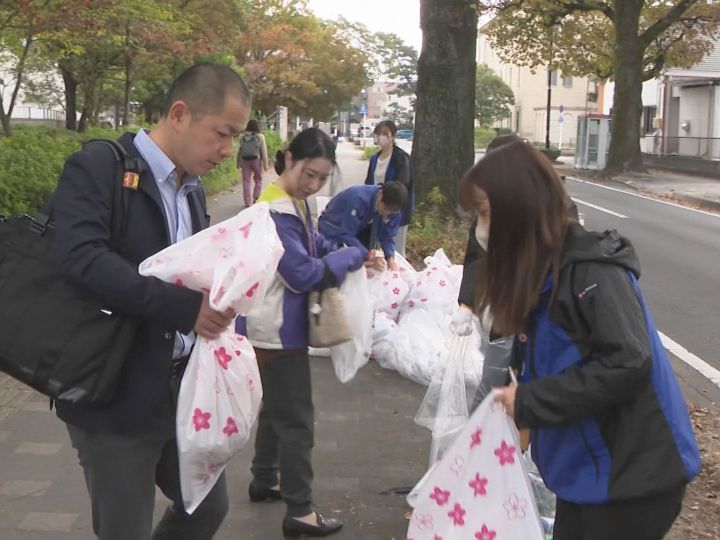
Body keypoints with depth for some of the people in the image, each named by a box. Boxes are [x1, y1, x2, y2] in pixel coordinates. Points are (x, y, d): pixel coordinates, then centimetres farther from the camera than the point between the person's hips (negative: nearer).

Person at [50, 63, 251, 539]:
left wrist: (215, 301, -4)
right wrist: (186, 307, -31)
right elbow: (81, 258, -29)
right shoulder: (97, 168, -14)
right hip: (117, 395, -8)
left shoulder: (192, 189, 11)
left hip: (182, 388, 8)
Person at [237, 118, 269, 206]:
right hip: (256, 160, -2)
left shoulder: (242, 137, 3)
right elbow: (264, 151, -5)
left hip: (245, 160, 2)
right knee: (258, 180, 14)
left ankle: (247, 202, 6)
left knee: (246, 181, 6)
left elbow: (239, 150, 5)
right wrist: (265, 164, -1)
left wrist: (238, 163, 13)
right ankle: (255, 197, 3)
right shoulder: (260, 137, -4)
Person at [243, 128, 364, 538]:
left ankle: (264, 481, 38)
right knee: (297, 419, -2)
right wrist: (354, 257, -18)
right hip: (279, 331, -10)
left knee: (277, 408, 22)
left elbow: (315, 246, 14)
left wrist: (344, 254, -4)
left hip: (284, 328, 10)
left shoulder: (296, 202, 7)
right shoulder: (276, 211, -24)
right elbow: (303, 274, -26)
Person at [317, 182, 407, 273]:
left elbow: (388, 235, -10)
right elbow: (347, 235, -37)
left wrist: (390, 259, -29)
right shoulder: (359, 198, -38)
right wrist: (371, 258, -43)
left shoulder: (392, 208, -19)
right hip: (332, 231, -5)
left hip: (358, 228, 6)